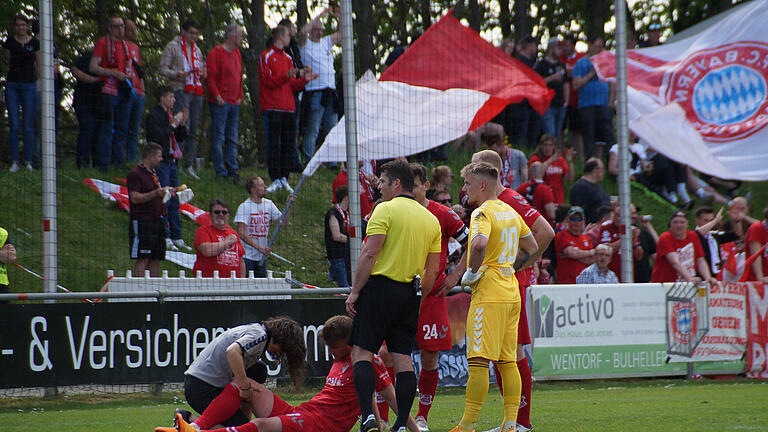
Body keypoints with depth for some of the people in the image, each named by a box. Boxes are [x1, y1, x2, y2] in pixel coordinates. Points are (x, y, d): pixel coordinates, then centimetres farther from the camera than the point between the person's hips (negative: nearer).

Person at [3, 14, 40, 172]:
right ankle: (15, 162, 2)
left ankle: (28, 162, 4)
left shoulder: (35, 43, 2)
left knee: (28, 126, -2)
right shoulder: (9, 42, 4)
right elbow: (8, 62, 13)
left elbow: (39, 65, 10)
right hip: (12, 85, 1)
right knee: (14, 125, -2)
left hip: (29, 86, -1)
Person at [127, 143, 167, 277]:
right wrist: (156, 193, -24)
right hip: (142, 222, -9)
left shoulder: (153, 173, 20)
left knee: (155, 260, 5)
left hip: (156, 220, 9)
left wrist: (167, 192, 15)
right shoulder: (135, 174, -8)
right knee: (142, 259, -11)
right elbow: (135, 198, -18)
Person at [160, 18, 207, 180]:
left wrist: (204, 74, 6)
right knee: (183, 127, -16)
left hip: (196, 91, 6)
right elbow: (163, 68, -2)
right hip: (181, 90, -6)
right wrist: (176, 74, -20)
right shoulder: (173, 46, 3)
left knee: (193, 130, 4)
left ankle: (189, 165, 7)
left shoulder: (196, 49, 21)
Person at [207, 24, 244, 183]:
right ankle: (221, 172, -4)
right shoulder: (216, 53, -9)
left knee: (232, 139, 8)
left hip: (234, 103, 8)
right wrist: (217, 96, -15)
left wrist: (240, 96, 14)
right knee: (218, 138, -5)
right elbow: (210, 77, -12)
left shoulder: (237, 53, 16)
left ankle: (233, 170, 11)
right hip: (220, 103, -8)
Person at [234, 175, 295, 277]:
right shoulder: (244, 207, -13)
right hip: (247, 257, -6)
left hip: (262, 257, 6)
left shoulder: (269, 204, 7)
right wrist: (259, 247, -26)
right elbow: (241, 234, -19)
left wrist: (288, 206, -4)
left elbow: (284, 223, 7)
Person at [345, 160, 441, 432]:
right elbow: (432, 270, 11)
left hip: (381, 287, -6)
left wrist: (355, 291, -10)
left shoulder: (385, 210, -7)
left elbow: (369, 254, -14)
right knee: (402, 358, 7)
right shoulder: (430, 219, 13)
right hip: (409, 293, 6)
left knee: (362, 352, -3)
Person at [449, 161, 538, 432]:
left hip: (489, 295, -9)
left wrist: (471, 273, -16)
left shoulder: (483, 212, -10)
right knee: (507, 361, 9)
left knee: (478, 360, -8)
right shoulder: (510, 211, 16)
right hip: (511, 293, 9)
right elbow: (531, 246, 26)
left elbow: (479, 244, -30)